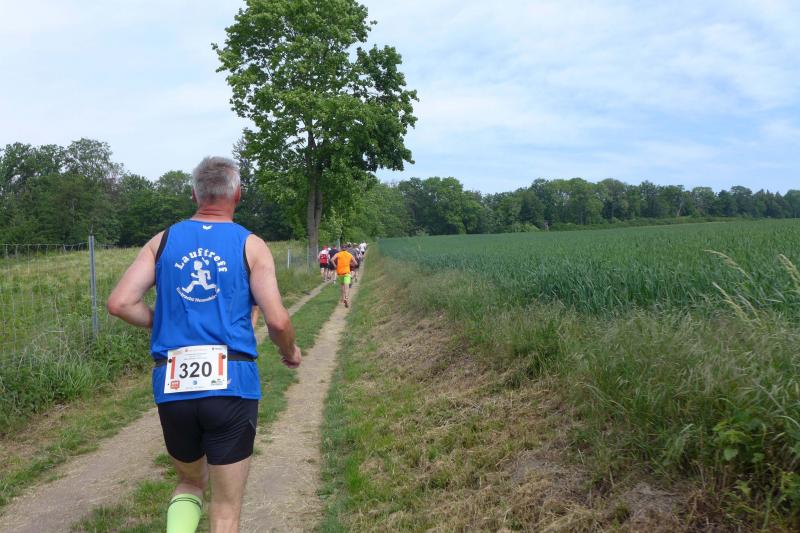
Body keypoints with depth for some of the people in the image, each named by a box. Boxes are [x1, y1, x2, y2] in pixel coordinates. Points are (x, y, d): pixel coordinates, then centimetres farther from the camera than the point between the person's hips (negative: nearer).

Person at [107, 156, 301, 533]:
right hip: (231, 385, -3)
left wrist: (160, 323, 17)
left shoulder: (163, 241, 8)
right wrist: (290, 352, 11)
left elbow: (119, 303, -1)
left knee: (189, 481, 27)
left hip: (172, 388, 3)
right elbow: (277, 320, -9)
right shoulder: (250, 245, -1)